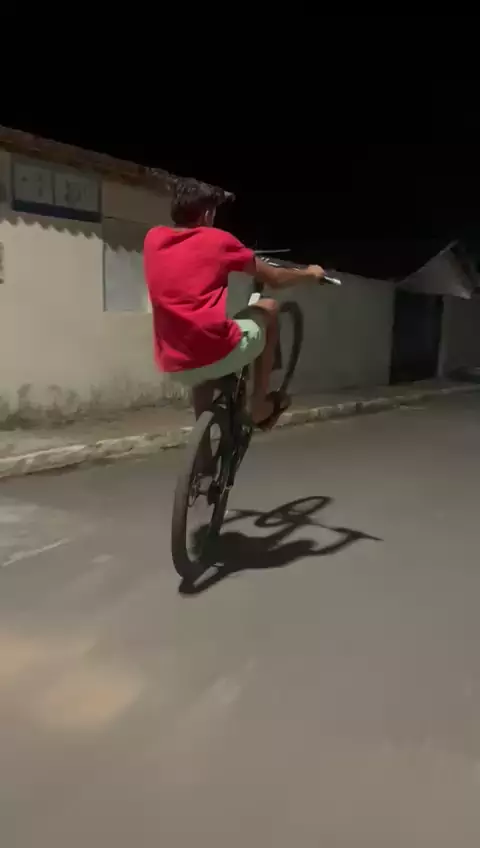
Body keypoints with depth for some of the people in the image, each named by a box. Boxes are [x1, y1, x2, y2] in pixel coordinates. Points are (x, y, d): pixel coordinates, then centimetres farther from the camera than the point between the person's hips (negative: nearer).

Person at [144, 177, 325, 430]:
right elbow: (275, 279, 9)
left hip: (174, 365, 5)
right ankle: (259, 406, 22)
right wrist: (309, 273, 29)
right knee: (269, 307, 21)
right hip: (218, 352, -5)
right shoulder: (217, 240, 0)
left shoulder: (153, 239, 12)